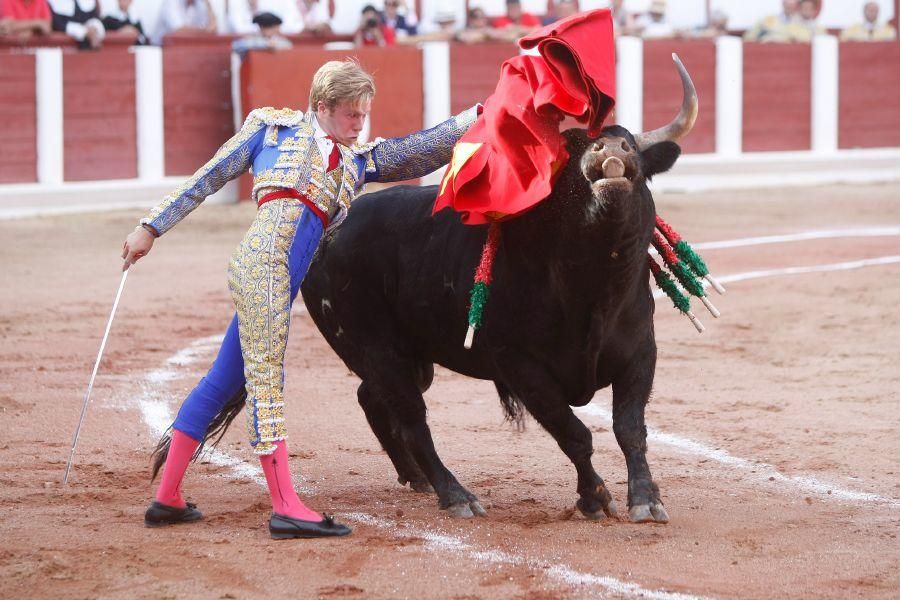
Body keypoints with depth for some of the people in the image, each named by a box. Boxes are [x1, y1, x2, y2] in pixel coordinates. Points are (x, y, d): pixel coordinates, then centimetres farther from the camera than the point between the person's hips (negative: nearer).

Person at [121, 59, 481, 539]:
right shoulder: (274, 129, 12)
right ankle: (285, 507, -13)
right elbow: (207, 179, 13)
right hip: (261, 261, -7)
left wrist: (475, 117, 12)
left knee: (225, 381, 10)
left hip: (282, 282, 7)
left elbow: (425, 150, 23)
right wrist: (152, 226, 11)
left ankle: (167, 499, 15)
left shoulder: (360, 159, 25)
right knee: (265, 377, -9)